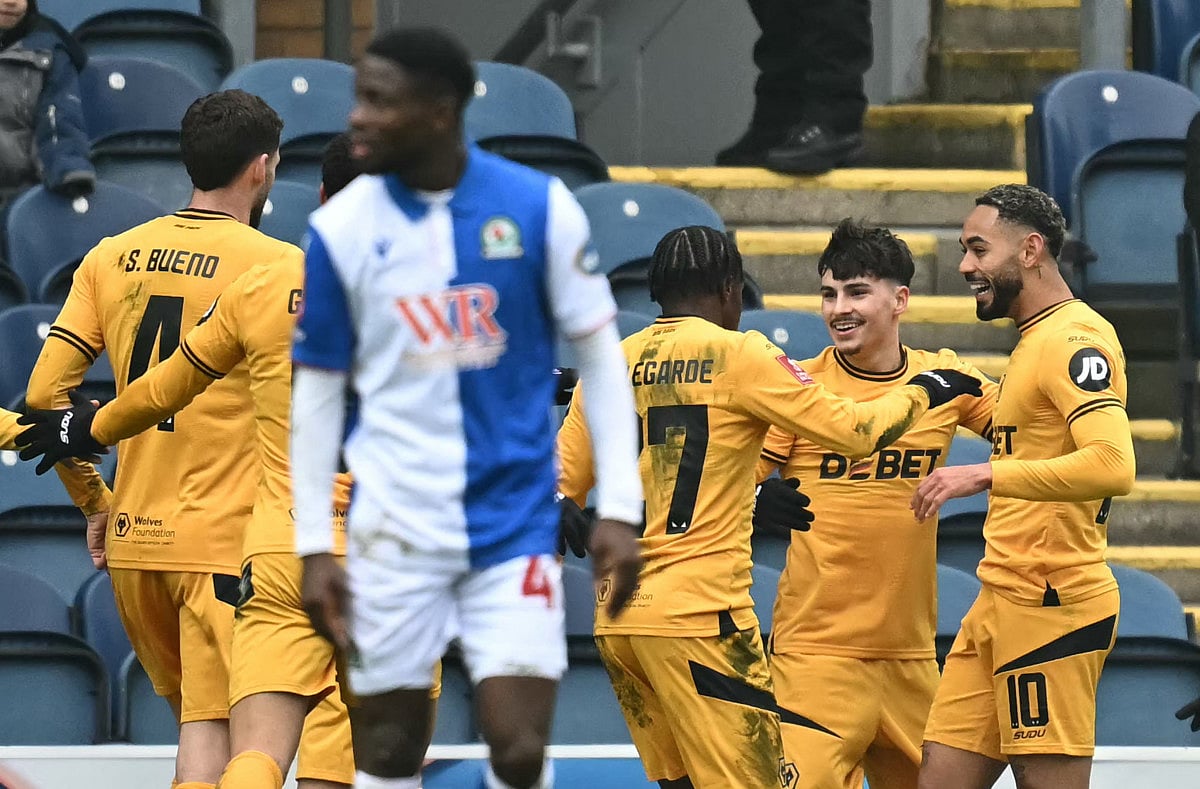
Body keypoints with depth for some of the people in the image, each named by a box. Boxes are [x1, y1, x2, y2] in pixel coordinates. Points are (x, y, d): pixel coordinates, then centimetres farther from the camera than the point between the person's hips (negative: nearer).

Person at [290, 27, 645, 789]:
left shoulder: (540, 207, -7)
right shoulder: (342, 226, -3)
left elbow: (601, 355, 1)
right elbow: (318, 390, 5)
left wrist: (618, 509, -4)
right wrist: (314, 544, 2)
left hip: (514, 522, -1)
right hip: (395, 529, 1)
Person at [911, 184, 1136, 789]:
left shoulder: (1074, 339, -13)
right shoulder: (1034, 342, 19)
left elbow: (1112, 464, -27)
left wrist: (986, 475, -29)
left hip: (1049, 609, -10)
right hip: (1002, 604, 10)